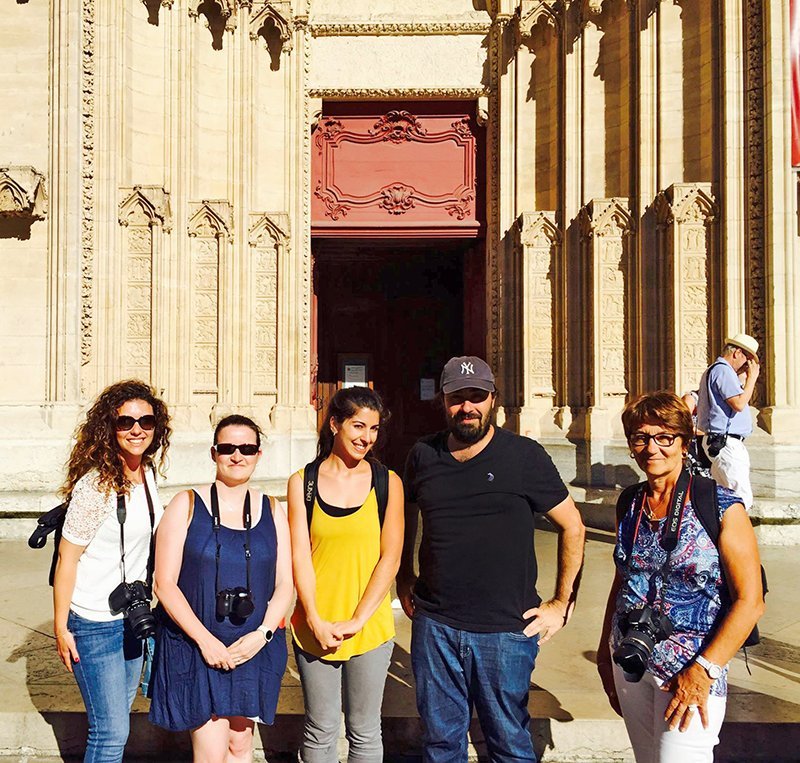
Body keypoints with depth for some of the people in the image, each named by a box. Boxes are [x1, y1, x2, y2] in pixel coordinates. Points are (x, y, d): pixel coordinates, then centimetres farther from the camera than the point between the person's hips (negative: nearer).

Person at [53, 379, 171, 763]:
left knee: (117, 718, 20)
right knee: (112, 731, 0)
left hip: (135, 614, 7)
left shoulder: (147, 470, 0)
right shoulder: (96, 485, -23)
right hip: (95, 624, -7)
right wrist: (61, 629, -12)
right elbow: (67, 559, -16)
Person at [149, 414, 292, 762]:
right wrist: (206, 641, -14)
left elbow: (284, 584, 5)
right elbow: (165, 584, -8)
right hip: (194, 646, -3)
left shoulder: (272, 510, 5)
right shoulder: (187, 505, -4)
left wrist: (262, 633, -10)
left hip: (253, 649, 3)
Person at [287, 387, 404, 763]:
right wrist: (316, 621, -12)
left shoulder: (388, 482, -1)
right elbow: (300, 557, -3)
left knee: (364, 732, 12)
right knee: (320, 731, 12)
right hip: (315, 628, 0)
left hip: (370, 629, 0)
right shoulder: (302, 482, 0)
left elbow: (390, 558, -4)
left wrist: (356, 620, -11)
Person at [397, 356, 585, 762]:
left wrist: (562, 604, -3)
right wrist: (404, 580, 16)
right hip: (434, 625, 3)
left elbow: (572, 527, -2)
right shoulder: (422, 456, 2)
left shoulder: (525, 455, -8)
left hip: (507, 629, -3)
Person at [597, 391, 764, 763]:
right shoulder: (630, 503, 3)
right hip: (629, 661, 5)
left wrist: (705, 670, -18)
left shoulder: (721, 506, -13)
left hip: (693, 667, -5)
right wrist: (605, 651, 14)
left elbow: (749, 601, -13)